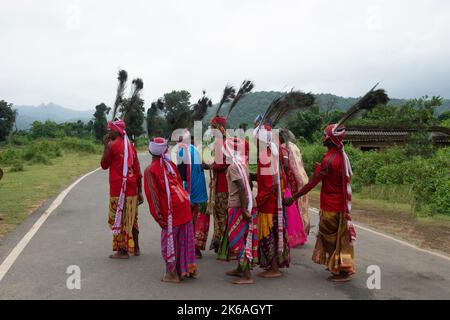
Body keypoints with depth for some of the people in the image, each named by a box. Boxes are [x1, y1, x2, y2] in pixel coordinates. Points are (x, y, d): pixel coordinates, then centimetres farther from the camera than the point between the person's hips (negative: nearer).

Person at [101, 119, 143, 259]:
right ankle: (135, 248, 23)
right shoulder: (130, 146, 10)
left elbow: (104, 165, 2)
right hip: (132, 188, 6)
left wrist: (105, 146, 7)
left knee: (118, 218, 2)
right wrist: (140, 191, 11)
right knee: (132, 218, 15)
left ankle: (123, 250, 4)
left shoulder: (111, 145, -7)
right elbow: (138, 171, 7)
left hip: (118, 188, -6)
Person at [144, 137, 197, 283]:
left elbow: (152, 195, -11)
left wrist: (158, 216, -11)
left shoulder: (149, 170, -6)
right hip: (184, 205, 5)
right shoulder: (170, 164, 10)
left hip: (171, 210, -5)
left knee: (169, 241, 8)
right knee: (185, 239, 17)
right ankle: (188, 268, 28)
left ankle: (172, 274, 15)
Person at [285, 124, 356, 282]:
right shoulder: (343, 155, 3)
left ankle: (342, 271, 10)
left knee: (332, 238, 4)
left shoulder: (329, 160, -22)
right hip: (342, 203, 8)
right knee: (339, 236, 19)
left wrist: (293, 198, -17)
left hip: (331, 205, -8)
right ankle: (343, 267, 30)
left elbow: (312, 182, -22)